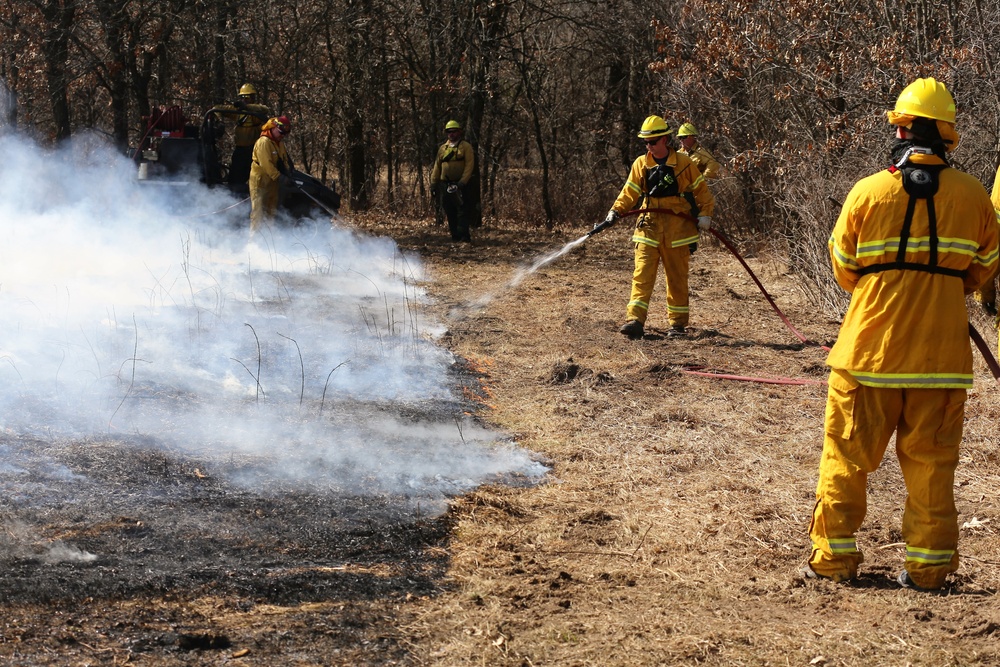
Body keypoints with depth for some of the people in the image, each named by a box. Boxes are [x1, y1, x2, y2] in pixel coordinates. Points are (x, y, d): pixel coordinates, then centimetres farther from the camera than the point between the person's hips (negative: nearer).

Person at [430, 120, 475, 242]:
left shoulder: (466, 147, 0)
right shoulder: (443, 148, 15)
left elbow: (469, 165, -8)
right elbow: (437, 167, 16)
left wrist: (463, 182, -18)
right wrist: (433, 183, 9)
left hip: (459, 185, -5)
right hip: (445, 185, 5)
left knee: (462, 210, -9)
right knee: (450, 213, 6)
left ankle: (464, 235, -10)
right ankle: (455, 235, 11)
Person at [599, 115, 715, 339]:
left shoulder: (683, 163, 0)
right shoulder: (641, 164, 6)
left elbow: (700, 190, 7)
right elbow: (629, 192, 7)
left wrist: (705, 213, -1)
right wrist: (615, 211, -6)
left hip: (677, 228, -1)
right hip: (649, 226, 1)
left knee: (677, 277, 6)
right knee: (642, 275, -9)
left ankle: (678, 322, 14)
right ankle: (635, 320, -15)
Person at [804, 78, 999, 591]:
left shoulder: (868, 192, -8)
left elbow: (843, 266, 4)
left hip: (869, 348, -1)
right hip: (942, 351, 2)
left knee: (847, 453, 9)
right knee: (931, 461, 10)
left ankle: (834, 557, 14)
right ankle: (928, 565, 12)